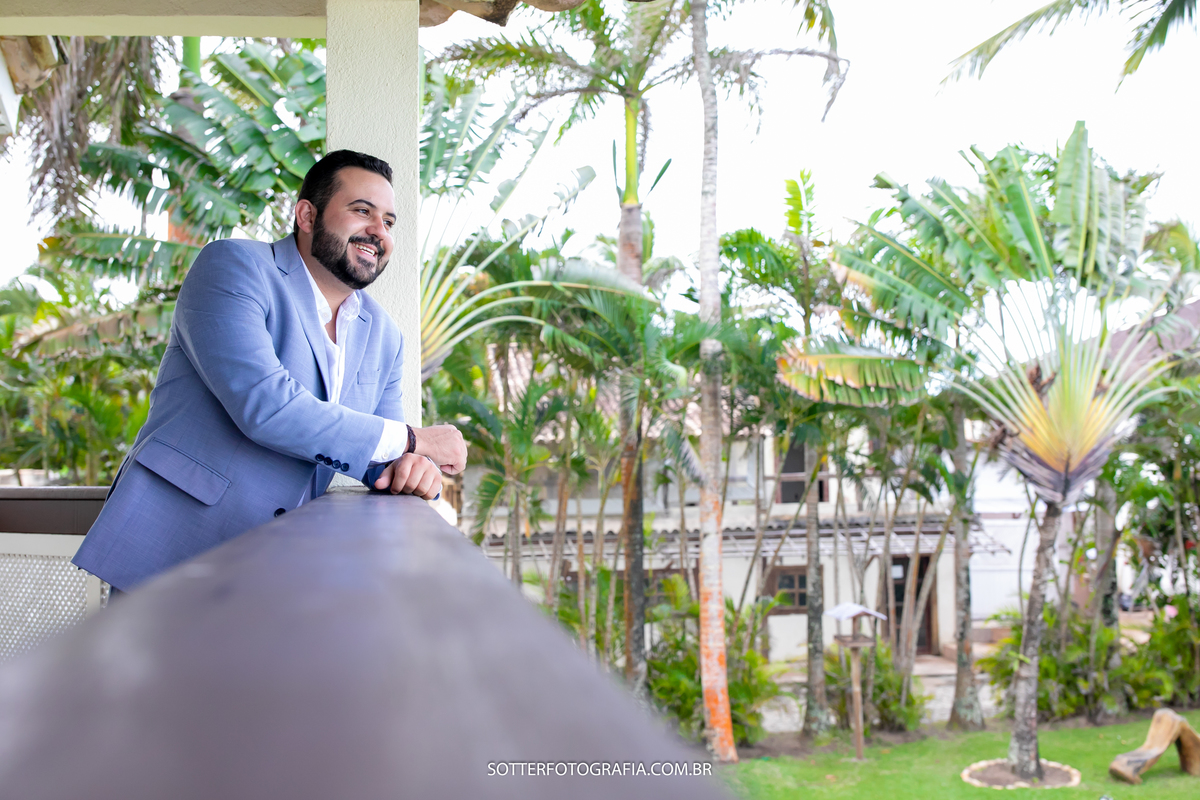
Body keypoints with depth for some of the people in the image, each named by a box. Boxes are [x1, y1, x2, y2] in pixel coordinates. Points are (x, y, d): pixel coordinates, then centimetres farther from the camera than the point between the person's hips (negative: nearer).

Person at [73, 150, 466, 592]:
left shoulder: (384, 336, 11)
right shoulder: (231, 265, -8)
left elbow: (378, 456, 16)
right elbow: (263, 406, -21)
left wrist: (413, 467, -11)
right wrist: (411, 440, -15)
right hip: (169, 554, -6)